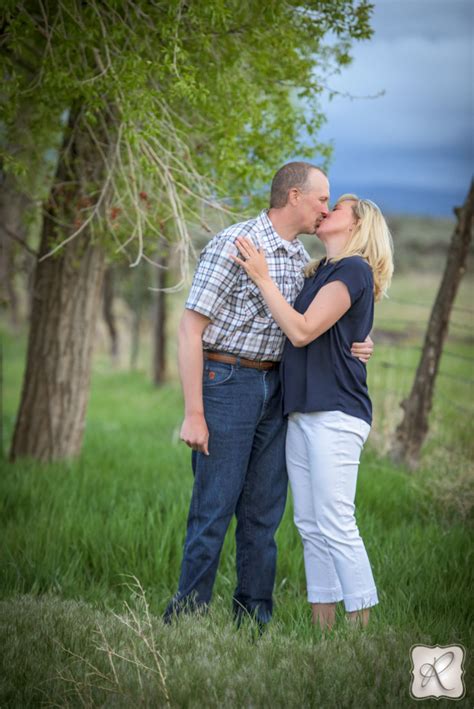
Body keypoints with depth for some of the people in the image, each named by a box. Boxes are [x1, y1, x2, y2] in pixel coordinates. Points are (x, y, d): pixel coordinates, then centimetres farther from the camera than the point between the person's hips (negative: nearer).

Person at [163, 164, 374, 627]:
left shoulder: (301, 260, 11)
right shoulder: (232, 245, -13)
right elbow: (190, 330, -14)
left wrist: (355, 346, -2)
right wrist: (193, 414, -18)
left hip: (274, 391, 7)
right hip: (225, 383, -7)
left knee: (264, 512, 7)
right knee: (214, 509, -6)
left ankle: (253, 624, 14)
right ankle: (185, 621, 3)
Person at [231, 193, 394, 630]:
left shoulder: (354, 269, -8)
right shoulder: (320, 272, 19)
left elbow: (302, 331, -15)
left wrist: (263, 278, -10)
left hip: (335, 413, -9)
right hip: (301, 412, 9)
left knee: (336, 527, -10)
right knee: (310, 526, 9)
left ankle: (362, 629, -5)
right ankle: (323, 628, 13)